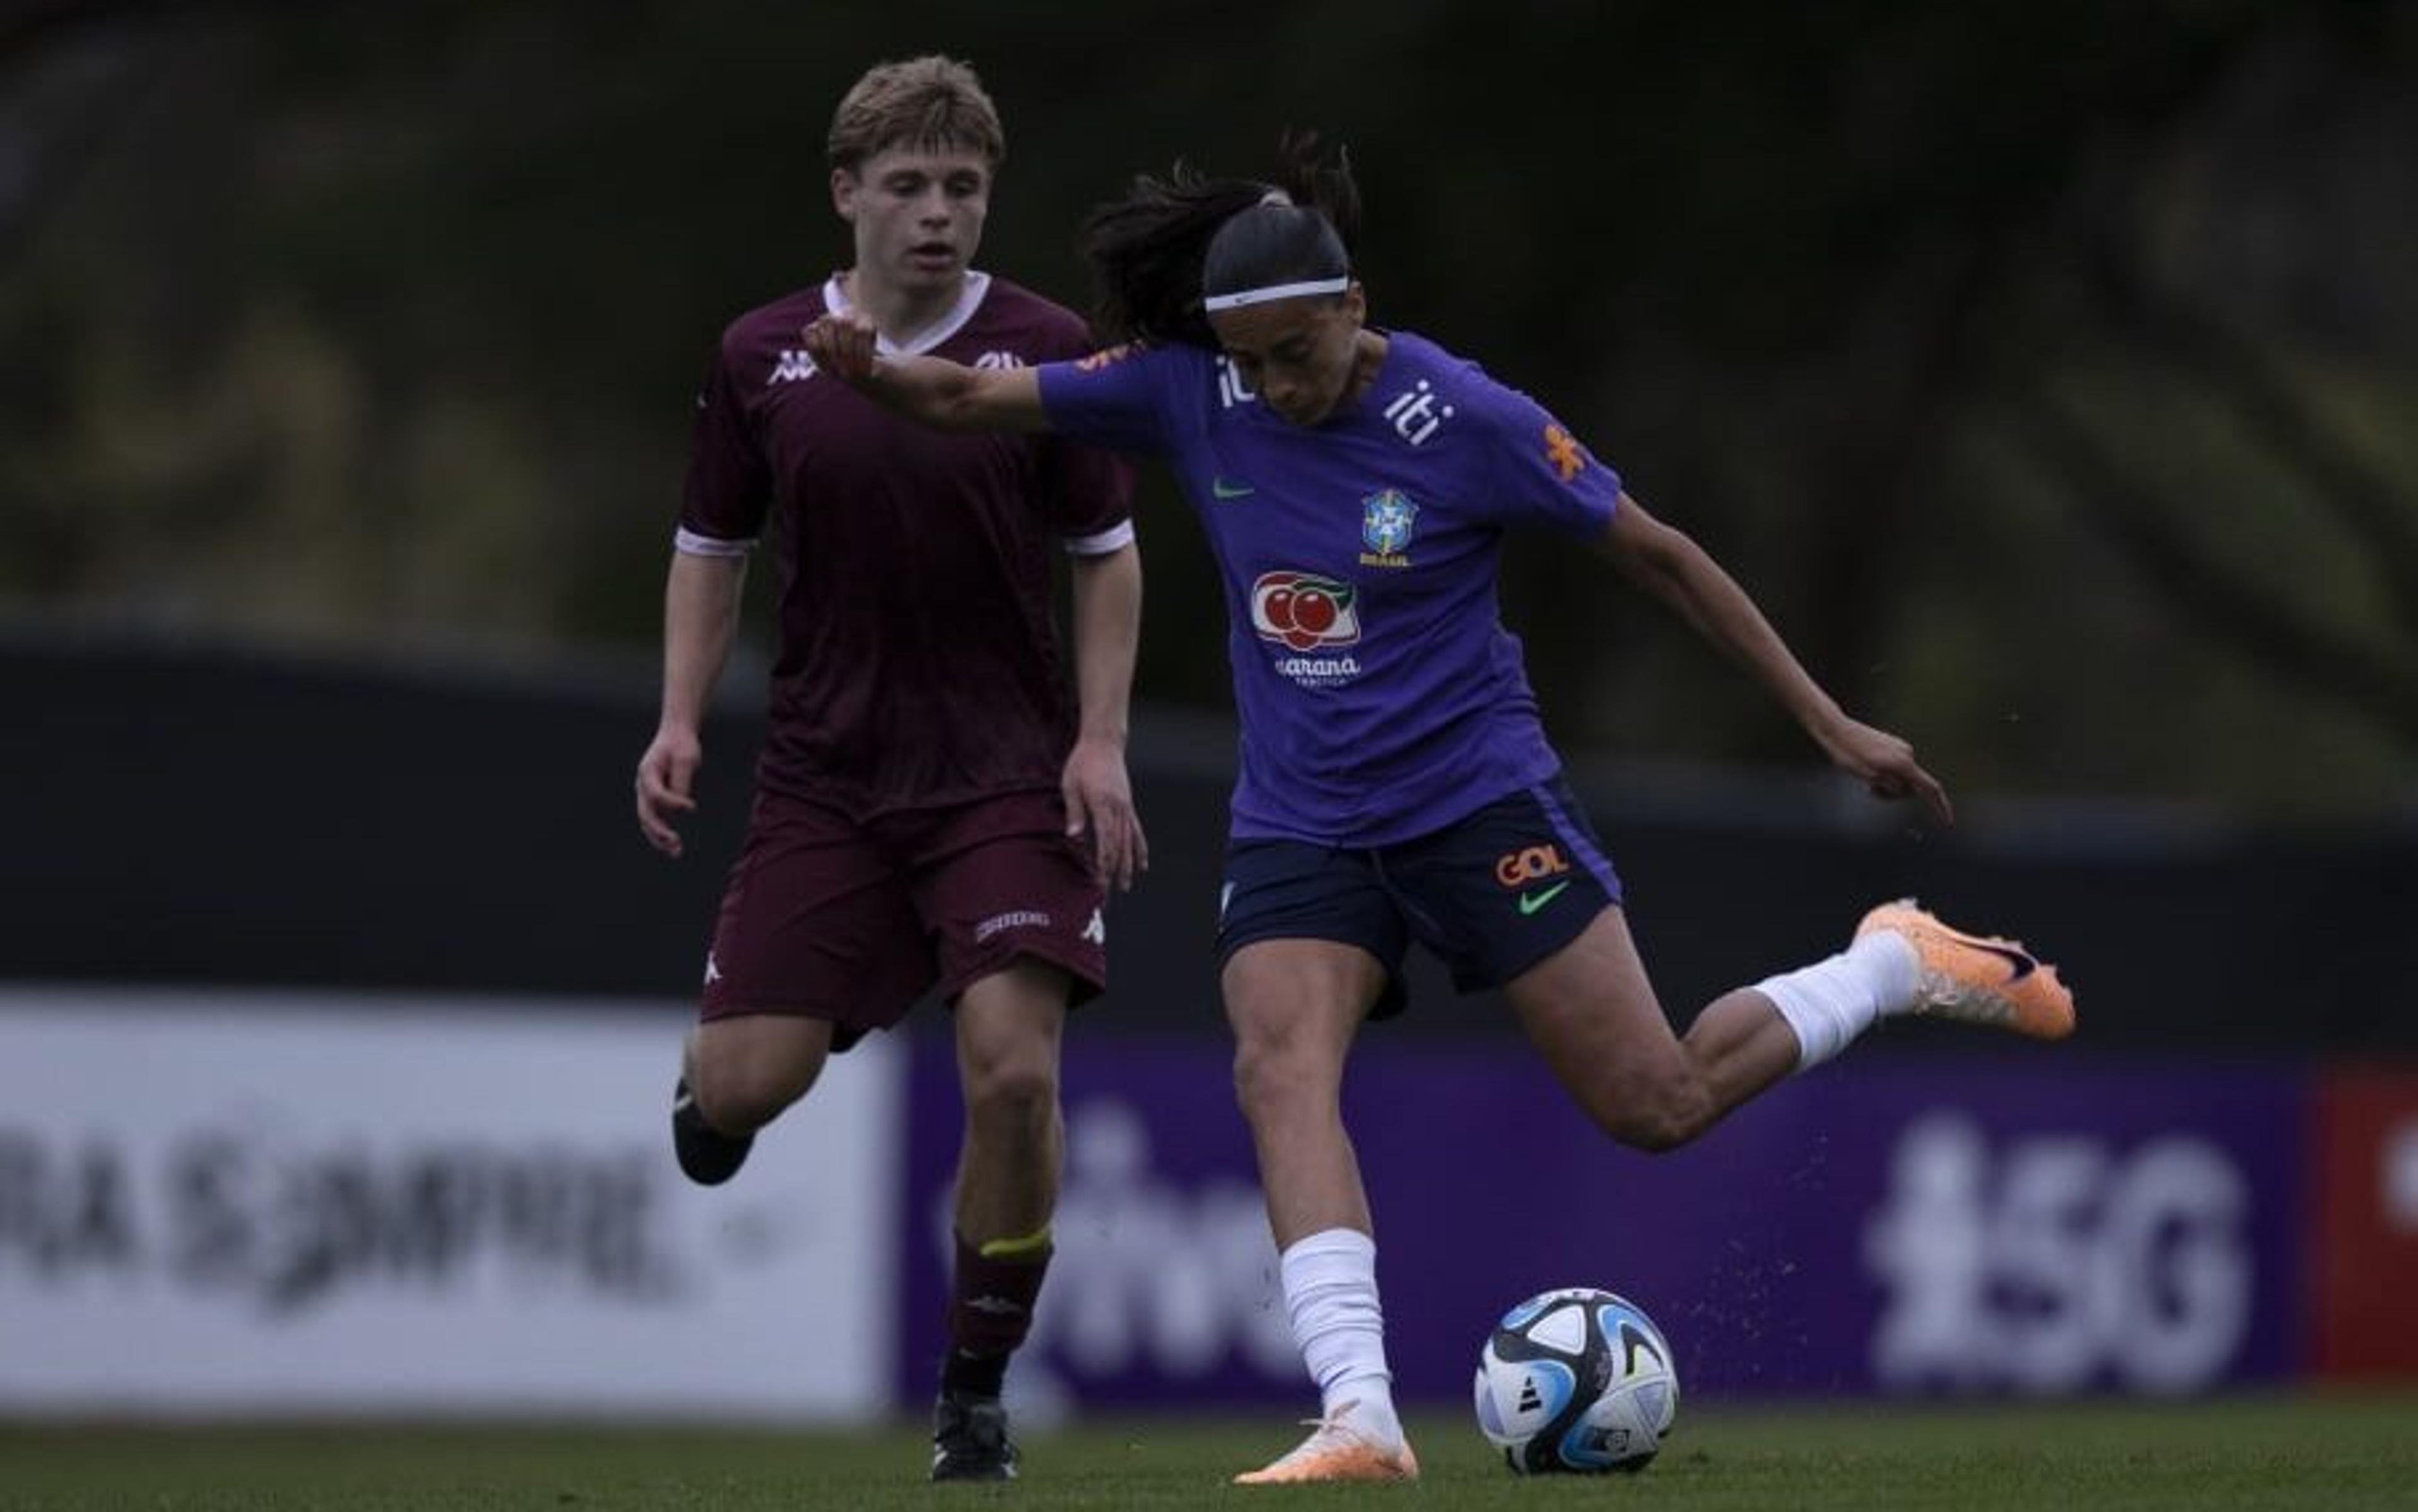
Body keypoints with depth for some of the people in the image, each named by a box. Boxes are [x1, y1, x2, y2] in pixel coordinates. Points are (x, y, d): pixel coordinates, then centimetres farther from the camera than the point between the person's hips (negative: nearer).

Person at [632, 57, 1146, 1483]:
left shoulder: (1045, 350, -5)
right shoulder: (763, 359, 0)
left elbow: (1107, 556, 2)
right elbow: (713, 548, 11)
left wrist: (1100, 741, -7)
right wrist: (681, 722, -1)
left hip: (1008, 776, -1)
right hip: (825, 772, 1)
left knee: (1014, 1070, -16)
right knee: (749, 1084, -7)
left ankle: (978, 1392, 0)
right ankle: (706, 1078, 34)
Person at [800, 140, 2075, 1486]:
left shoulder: (1469, 423, -16)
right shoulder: (1190, 393, -6)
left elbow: (1658, 556, -6)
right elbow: (974, 401, -2)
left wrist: (1831, 724, -4)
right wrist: (870, 371, -26)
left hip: (1480, 799, -3)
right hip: (1301, 822, 3)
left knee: (1658, 1108, -3)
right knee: (1280, 1068, -25)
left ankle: (1900, 966, 24)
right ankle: (1362, 1420, -34)